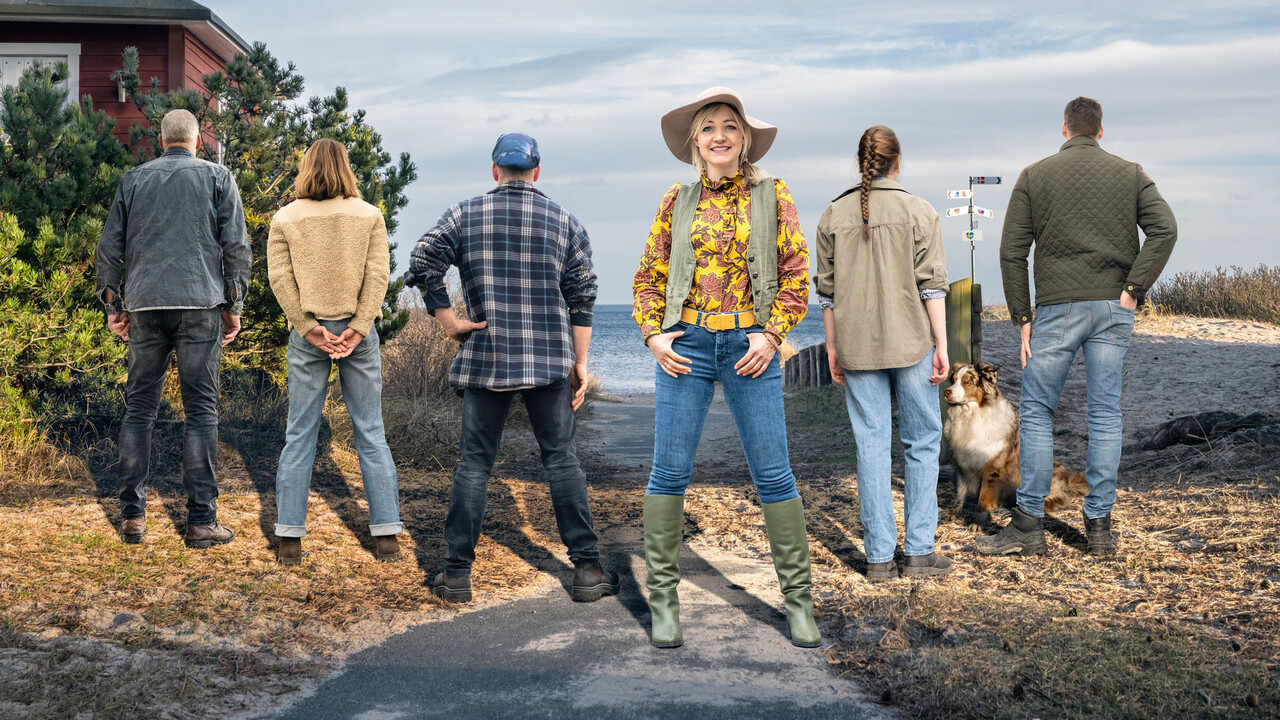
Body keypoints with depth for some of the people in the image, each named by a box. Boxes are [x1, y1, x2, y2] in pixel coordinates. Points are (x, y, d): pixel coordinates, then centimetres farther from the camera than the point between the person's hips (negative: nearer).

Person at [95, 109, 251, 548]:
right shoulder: (217, 178, 8)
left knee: (138, 408, 9)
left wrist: (113, 305, 17)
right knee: (200, 410, -1)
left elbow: (108, 248, 11)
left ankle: (132, 516, 7)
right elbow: (237, 247, 1)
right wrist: (234, 306, 5)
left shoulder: (133, 180, 14)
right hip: (200, 304, -2)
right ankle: (201, 520, -2)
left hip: (144, 306, 2)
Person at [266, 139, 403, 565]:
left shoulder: (284, 219, 4)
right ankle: (386, 536, 7)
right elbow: (378, 274, -5)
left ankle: (290, 540, 5)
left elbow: (280, 278, -5)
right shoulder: (369, 215, 4)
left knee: (299, 435, 6)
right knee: (370, 434, 6)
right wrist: (358, 328, -10)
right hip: (358, 330, 0)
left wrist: (309, 328, -7)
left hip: (307, 333, 0)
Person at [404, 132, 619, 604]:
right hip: (550, 360, 0)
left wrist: (448, 319, 0)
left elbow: (421, 267, -5)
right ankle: (587, 569, 7)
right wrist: (580, 363, 6)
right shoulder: (565, 223, 6)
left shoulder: (465, 215, 4)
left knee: (474, 464, 5)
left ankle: (457, 575, 8)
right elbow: (581, 297, 3)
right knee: (562, 460, 6)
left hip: (485, 357, 0)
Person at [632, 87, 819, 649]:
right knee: (670, 473, 1)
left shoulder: (771, 194, 5)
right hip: (686, 346, 1)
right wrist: (653, 333, -2)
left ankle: (797, 598, 13)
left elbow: (797, 272, 4)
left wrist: (773, 333, -7)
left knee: (773, 476, 1)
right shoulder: (678, 202, 8)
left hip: (750, 347, -1)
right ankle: (663, 597, 12)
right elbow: (649, 276, 12)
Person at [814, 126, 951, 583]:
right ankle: (919, 550, 8)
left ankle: (879, 558, 8)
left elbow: (827, 291, 6)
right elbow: (931, 284, -6)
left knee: (871, 446, 5)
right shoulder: (918, 212, -3)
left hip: (857, 347, 2)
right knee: (922, 442, 9)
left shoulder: (833, 216, 4)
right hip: (911, 342, -2)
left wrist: (832, 347, 12)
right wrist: (942, 345, -2)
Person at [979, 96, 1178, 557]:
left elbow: (1012, 251, -1)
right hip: (1114, 310, 2)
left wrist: (1022, 318, 3)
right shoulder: (1131, 174, 9)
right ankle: (1100, 526, 10)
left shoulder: (1034, 176, 5)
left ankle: (1029, 524, 5)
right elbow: (1164, 229, -6)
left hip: (1057, 309, -2)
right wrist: (1133, 289, -5)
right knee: (1105, 415, 6)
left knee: (1036, 413, 5)